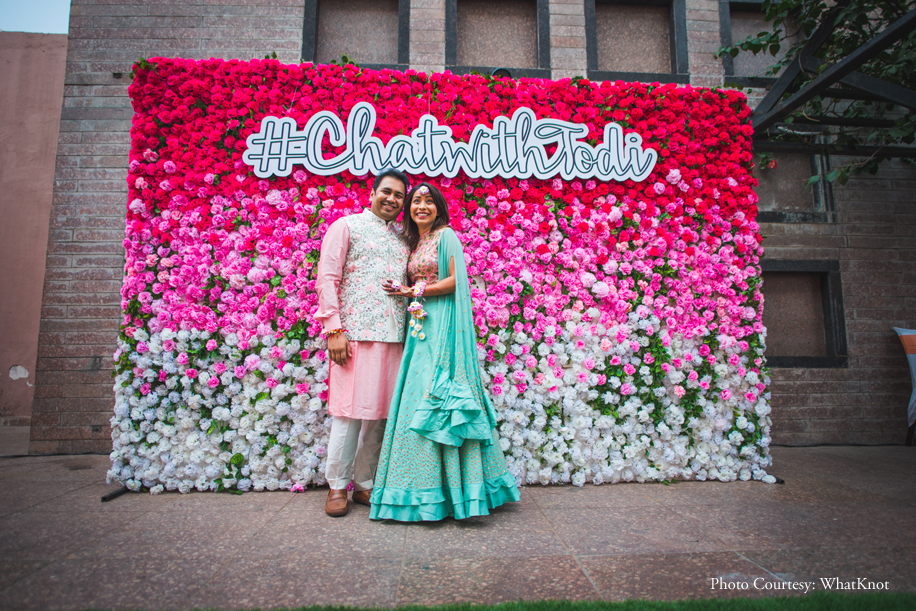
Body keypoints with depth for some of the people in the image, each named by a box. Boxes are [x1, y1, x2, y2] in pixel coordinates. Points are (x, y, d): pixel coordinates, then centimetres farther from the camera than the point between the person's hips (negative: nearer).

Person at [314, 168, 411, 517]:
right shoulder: (346, 226, 6)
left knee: (380, 411, 6)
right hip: (356, 333, -4)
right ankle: (337, 486, 14)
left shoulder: (404, 238, 19)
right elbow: (327, 278, -1)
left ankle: (365, 483, 19)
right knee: (350, 410, -2)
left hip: (394, 335, 5)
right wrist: (334, 329, -10)